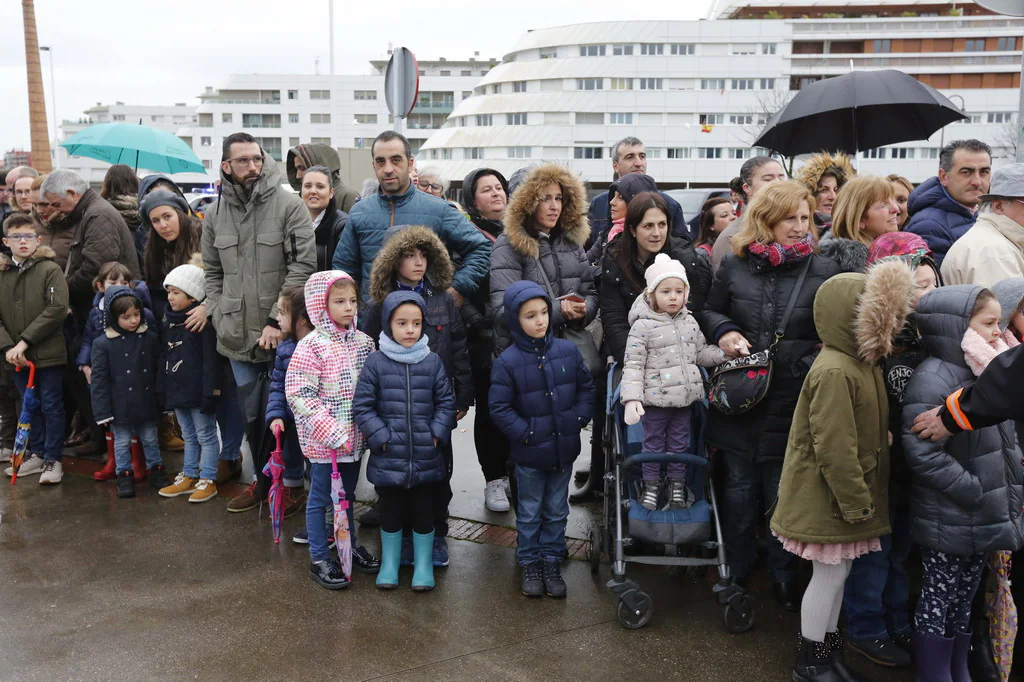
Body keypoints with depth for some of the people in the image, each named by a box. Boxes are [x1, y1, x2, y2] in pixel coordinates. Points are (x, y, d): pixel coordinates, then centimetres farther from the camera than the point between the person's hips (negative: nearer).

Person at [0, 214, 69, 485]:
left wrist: (25, 340, -17)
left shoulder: (50, 270, -6)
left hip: (48, 353, -4)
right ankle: (36, 454, 29)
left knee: (51, 406, 3)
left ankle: (53, 459, 13)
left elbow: (57, 309, -15)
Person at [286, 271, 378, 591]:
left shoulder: (363, 341, 3)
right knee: (321, 497, 7)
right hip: (323, 441, -6)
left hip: (354, 437, 6)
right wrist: (331, 432, -22)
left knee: (347, 493, 21)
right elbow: (298, 394, -19)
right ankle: (319, 559, 20)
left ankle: (350, 545, 37)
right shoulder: (312, 346, -15)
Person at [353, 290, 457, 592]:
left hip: (427, 457, 1)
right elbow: (362, 406, -4)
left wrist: (437, 433, -7)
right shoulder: (376, 363, -6)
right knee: (391, 511, 14)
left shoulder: (433, 362, -1)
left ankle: (423, 565, 29)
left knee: (424, 511, 12)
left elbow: (446, 402, 4)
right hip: (389, 458, -1)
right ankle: (389, 564, 32)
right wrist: (381, 437, -11)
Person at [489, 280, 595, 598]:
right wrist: (526, 434, -16)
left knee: (556, 511, 16)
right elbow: (499, 407, -10)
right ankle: (529, 563, 28)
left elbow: (586, 387, 7)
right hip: (529, 453, -3)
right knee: (530, 512, 13)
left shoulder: (567, 351, -3)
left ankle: (551, 561, 30)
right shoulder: (507, 361, -13)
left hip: (564, 449, 3)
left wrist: (578, 420, -4)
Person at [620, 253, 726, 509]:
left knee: (679, 444, 15)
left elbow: (701, 352, 15)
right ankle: (651, 486, 25)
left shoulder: (689, 322, 6)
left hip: (684, 397, 5)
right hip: (656, 399, -4)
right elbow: (633, 365, -14)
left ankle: (677, 485, 30)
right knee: (653, 443, 9)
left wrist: (727, 353, 0)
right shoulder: (643, 326, -12)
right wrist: (632, 398, -23)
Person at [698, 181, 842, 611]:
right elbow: (708, 313, 13)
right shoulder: (735, 267, 2)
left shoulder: (823, 270, -2)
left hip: (792, 406, -1)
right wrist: (723, 330, -7)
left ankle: (784, 578, 29)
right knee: (740, 489, 15)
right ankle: (738, 573, 33)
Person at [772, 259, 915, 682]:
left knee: (838, 572, 18)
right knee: (830, 575, 3)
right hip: (827, 498, -9)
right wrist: (856, 502, -19)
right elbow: (833, 448, -25)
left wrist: (861, 498, 15)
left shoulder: (864, 363, 8)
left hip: (845, 495, 9)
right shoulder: (835, 372, -24)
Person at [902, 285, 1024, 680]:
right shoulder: (932, 379, -20)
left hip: (981, 520, 9)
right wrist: (975, 493, -22)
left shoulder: (981, 371, 10)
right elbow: (923, 453, -27)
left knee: (963, 603, 19)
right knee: (937, 604, 6)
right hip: (948, 524, -8)